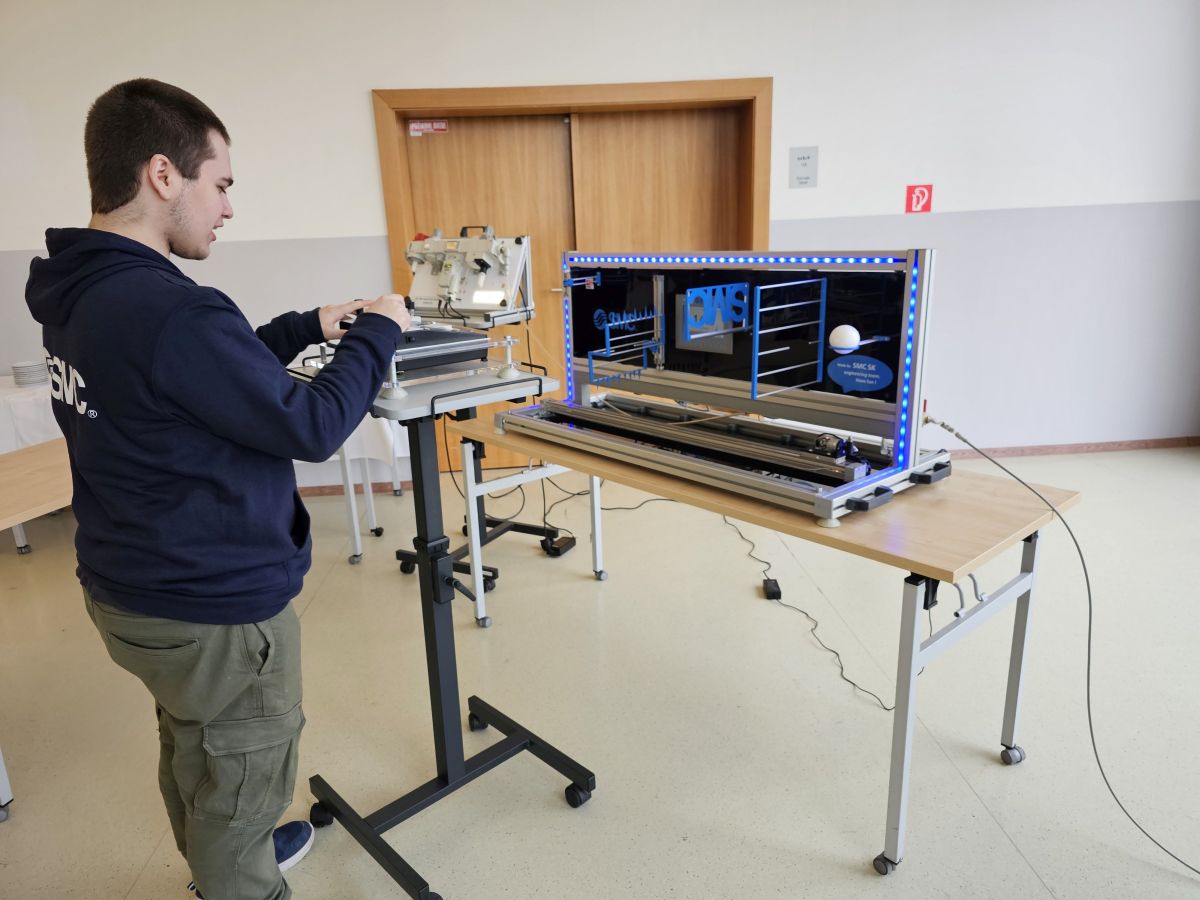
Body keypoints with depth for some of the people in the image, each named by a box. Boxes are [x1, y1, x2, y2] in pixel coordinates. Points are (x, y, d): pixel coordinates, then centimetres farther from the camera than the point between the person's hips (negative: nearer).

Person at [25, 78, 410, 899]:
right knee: (241, 786, 14)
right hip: (217, 607, -10)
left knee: (192, 756, 30)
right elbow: (310, 428, -23)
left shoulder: (80, 294, 1)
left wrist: (308, 326, 5)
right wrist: (377, 334, -10)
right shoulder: (169, 310, -30)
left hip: (132, 587, 10)